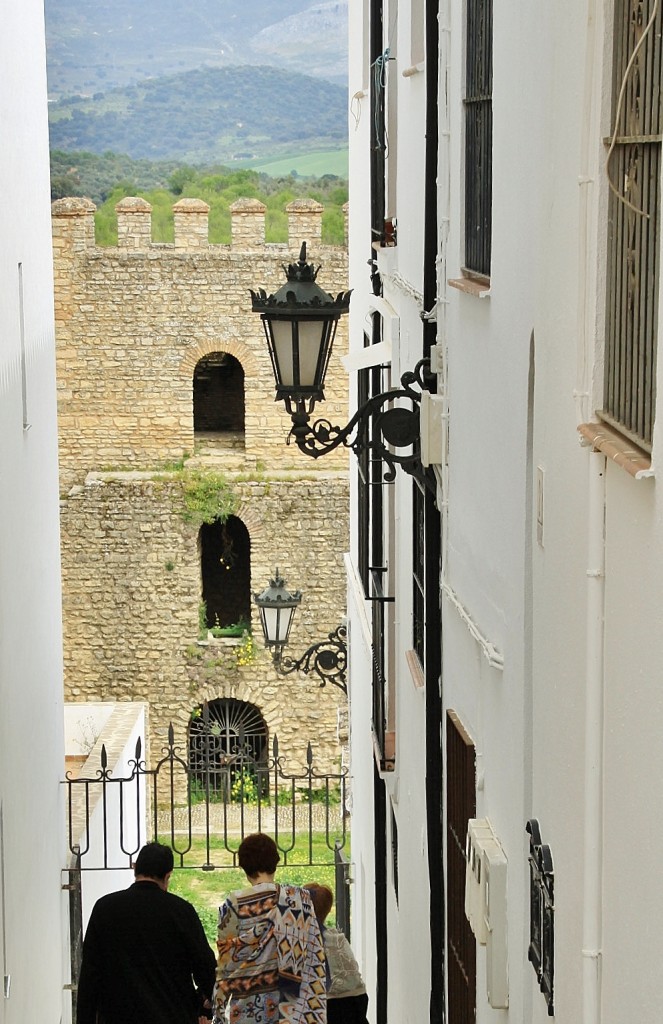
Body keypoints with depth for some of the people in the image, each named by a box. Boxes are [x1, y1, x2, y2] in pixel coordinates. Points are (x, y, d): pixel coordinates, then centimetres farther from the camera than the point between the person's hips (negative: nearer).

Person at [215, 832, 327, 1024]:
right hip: (293, 1003, 2)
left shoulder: (235, 904, -4)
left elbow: (226, 960, 0)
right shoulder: (300, 898, 2)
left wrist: (218, 1007, 9)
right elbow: (315, 958, 2)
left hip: (248, 1007, -1)